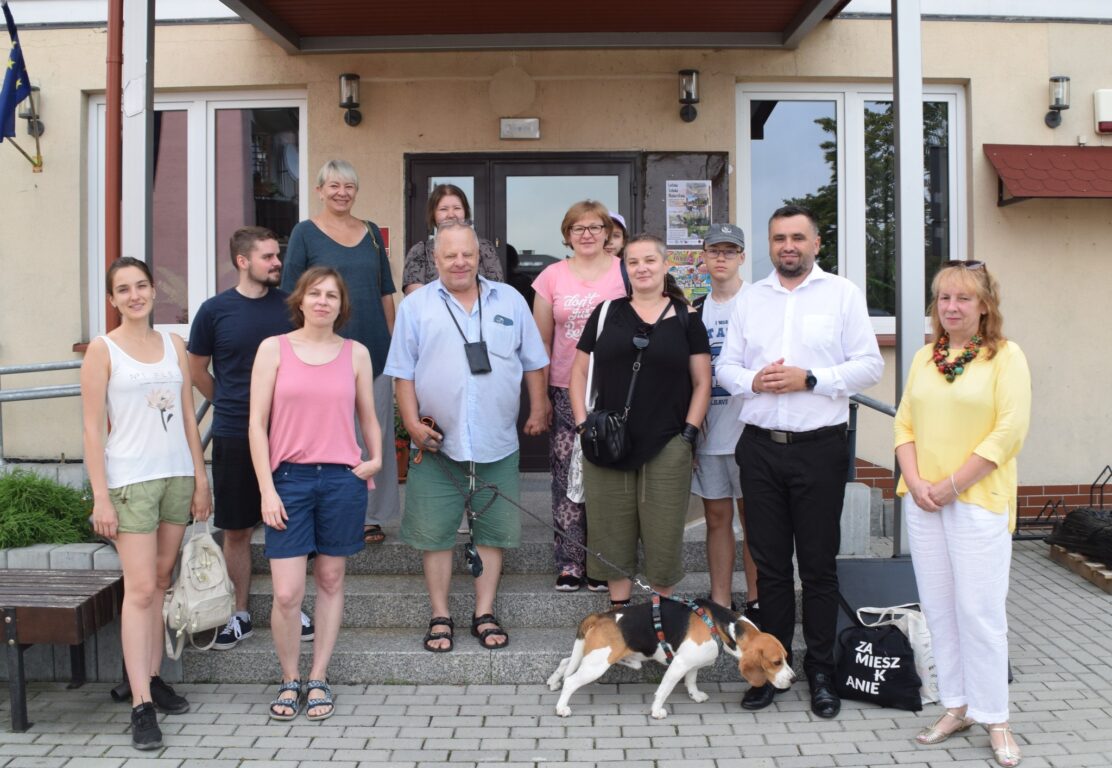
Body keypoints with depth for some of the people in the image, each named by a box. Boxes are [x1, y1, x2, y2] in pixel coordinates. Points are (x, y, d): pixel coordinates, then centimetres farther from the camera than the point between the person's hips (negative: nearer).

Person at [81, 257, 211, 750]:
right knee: (140, 588, -7)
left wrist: (200, 479, 9)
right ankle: (141, 705, -4)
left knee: (161, 583, 10)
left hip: (177, 475, 5)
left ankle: (152, 678, 21)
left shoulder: (174, 345, 10)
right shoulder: (103, 349, -2)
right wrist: (101, 497, -10)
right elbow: (92, 428, -5)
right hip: (130, 481, -4)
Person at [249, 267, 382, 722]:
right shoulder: (274, 349, 3)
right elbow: (257, 424, 1)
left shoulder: (356, 354, 7)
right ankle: (289, 681, 18)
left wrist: (376, 459, -3)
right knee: (286, 593, -5)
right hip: (289, 479, -1)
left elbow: (368, 417, 15)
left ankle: (318, 680, 23)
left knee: (331, 581, 9)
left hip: (342, 479, 2)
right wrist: (266, 489, -6)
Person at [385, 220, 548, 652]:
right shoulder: (416, 305, 3)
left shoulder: (510, 301, 9)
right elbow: (404, 372, 2)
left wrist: (537, 410, 8)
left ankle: (485, 614, 21)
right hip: (437, 445, -1)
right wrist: (412, 423, -5)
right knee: (433, 534, 4)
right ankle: (440, 617, 18)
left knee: (493, 532, 8)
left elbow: (533, 362, 13)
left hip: (498, 445, 1)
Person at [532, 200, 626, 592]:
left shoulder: (625, 272, 3)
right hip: (566, 391, 1)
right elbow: (541, 342, 9)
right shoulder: (552, 277, 7)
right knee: (567, 478, 2)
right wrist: (540, 396, 6)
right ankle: (569, 564, 11)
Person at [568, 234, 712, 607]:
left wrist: (689, 434, -4)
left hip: (666, 450, -1)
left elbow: (702, 382, 5)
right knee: (611, 537, 8)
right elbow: (579, 372, 10)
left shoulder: (685, 318, 5)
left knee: (663, 538, 5)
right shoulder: (606, 313, 8)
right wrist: (583, 424, 0)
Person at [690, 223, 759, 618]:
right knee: (717, 516, 9)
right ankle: (720, 604, 16)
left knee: (752, 515, 3)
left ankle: (756, 602, 13)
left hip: (747, 427, -4)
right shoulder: (696, 310, 14)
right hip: (707, 432, 5)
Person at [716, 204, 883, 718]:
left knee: (819, 564, 4)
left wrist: (809, 379, -15)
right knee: (769, 562, 10)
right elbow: (726, 367, 10)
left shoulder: (842, 294, 2)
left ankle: (821, 671, 17)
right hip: (760, 445, 3)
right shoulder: (749, 299, 12)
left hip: (819, 445, -3)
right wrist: (754, 381, -10)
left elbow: (869, 365, -4)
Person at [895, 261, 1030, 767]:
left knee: (979, 611, -2)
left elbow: (1009, 431, -12)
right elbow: (905, 423, 11)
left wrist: (952, 486, -14)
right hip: (922, 500, 5)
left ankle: (994, 717, 12)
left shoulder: (1005, 356, -4)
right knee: (938, 607, 9)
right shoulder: (924, 359, 12)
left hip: (978, 501, -5)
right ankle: (957, 706, 21)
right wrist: (915, 481, -5)